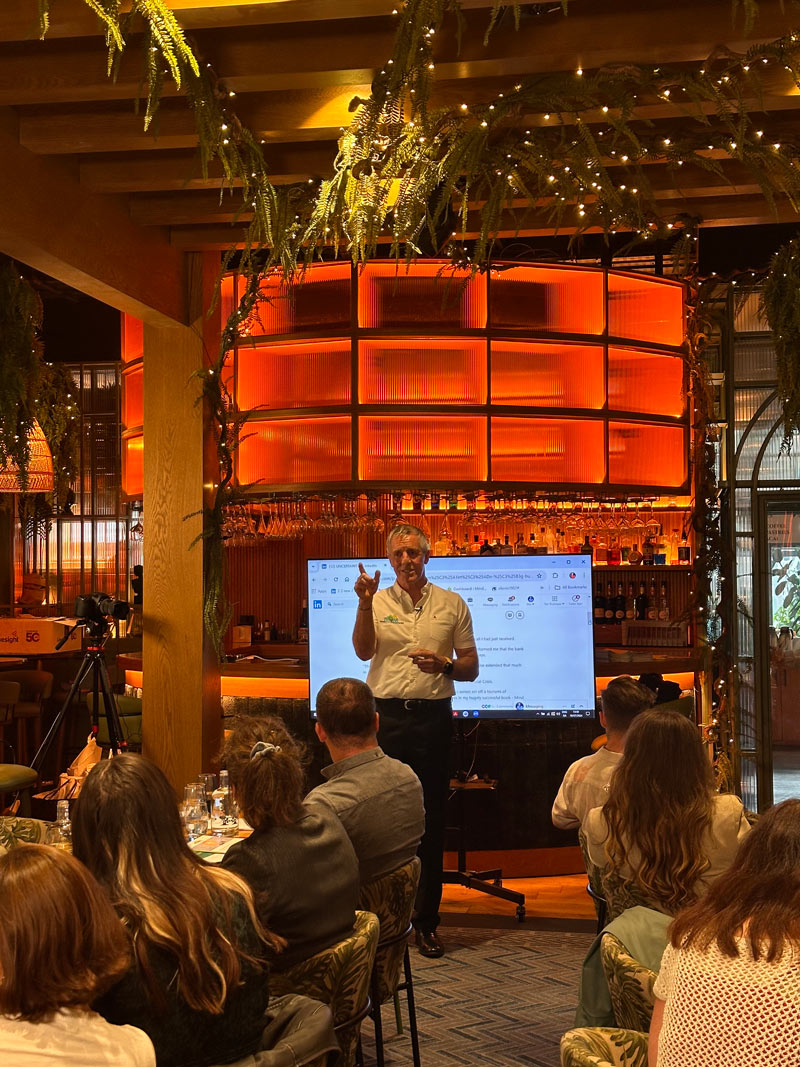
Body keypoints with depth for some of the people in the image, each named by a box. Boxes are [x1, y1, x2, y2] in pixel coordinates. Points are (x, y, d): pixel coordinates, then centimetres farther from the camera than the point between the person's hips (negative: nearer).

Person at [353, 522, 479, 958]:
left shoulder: (451, 604, 8)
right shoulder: (378, 601, 6)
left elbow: (471, 668, 10)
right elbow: (363, 651, -12)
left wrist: (444, 664, -11)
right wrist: (365, 603, -25)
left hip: (432, 718, 0)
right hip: (385, 716, 0)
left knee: (431, 819, 5)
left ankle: (425, 921, 16)